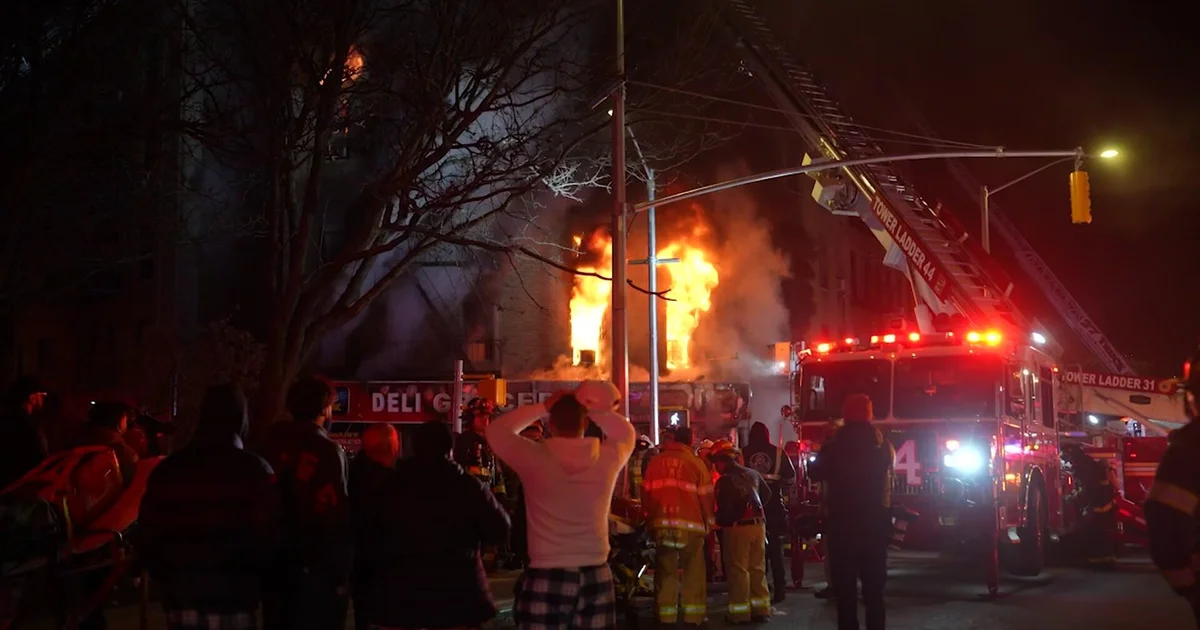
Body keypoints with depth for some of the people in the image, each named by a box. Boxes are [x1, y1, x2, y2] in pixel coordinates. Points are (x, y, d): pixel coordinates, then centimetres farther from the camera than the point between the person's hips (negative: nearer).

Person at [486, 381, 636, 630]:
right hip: (596, 577, 3)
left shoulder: (534, 457, -9)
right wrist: (597, 411, 7)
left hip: (547, 579, -3)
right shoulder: (607, 457, -2)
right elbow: (627, 433, 21)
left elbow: (497, 431, 10)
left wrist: (542, 407, 8)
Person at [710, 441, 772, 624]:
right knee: (758, 568, 13)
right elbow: (767, 494, 22)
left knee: (738, 570, 1)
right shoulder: (752, 474, 7)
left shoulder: (725, 480, -15)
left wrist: (718, 522, 1)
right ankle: (761, 608, 16)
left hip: (737, 527, -6)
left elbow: (724, 510, -18)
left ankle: (740, 612, 3)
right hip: (758, 524, 6)